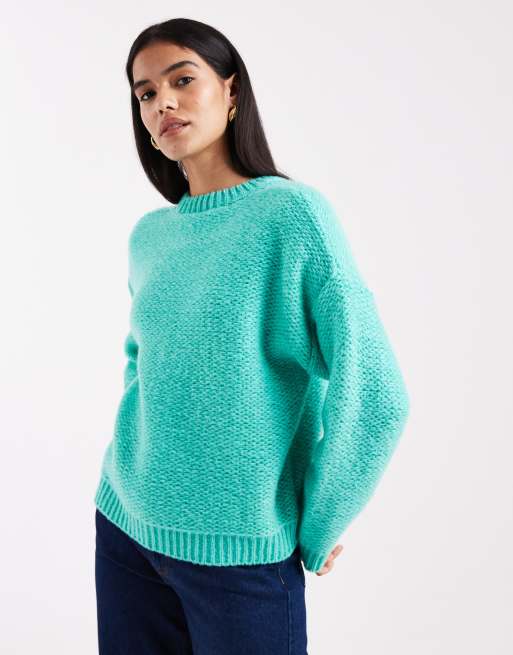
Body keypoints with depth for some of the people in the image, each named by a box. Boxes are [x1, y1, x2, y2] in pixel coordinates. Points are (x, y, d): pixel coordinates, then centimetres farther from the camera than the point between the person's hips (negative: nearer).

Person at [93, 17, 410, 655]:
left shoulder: (292, 211, -13)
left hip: (240, 548, -5)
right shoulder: (148, 235, 3)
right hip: (124, 525, 5)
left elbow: (374, 395, -16)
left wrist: (315, 530, -8)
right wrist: (138, 453, 9)